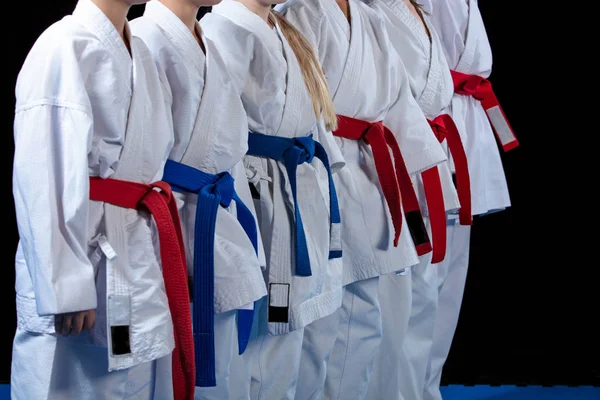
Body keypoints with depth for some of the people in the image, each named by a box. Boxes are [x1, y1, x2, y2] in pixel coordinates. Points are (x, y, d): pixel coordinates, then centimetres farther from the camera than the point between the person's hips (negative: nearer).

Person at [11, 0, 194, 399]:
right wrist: (65, 289, -22)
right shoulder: (67, 47, -15)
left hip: (139, 258, 8)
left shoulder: (139, 52, 13)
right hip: (84, 254, -8)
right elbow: (46, 181, -20)